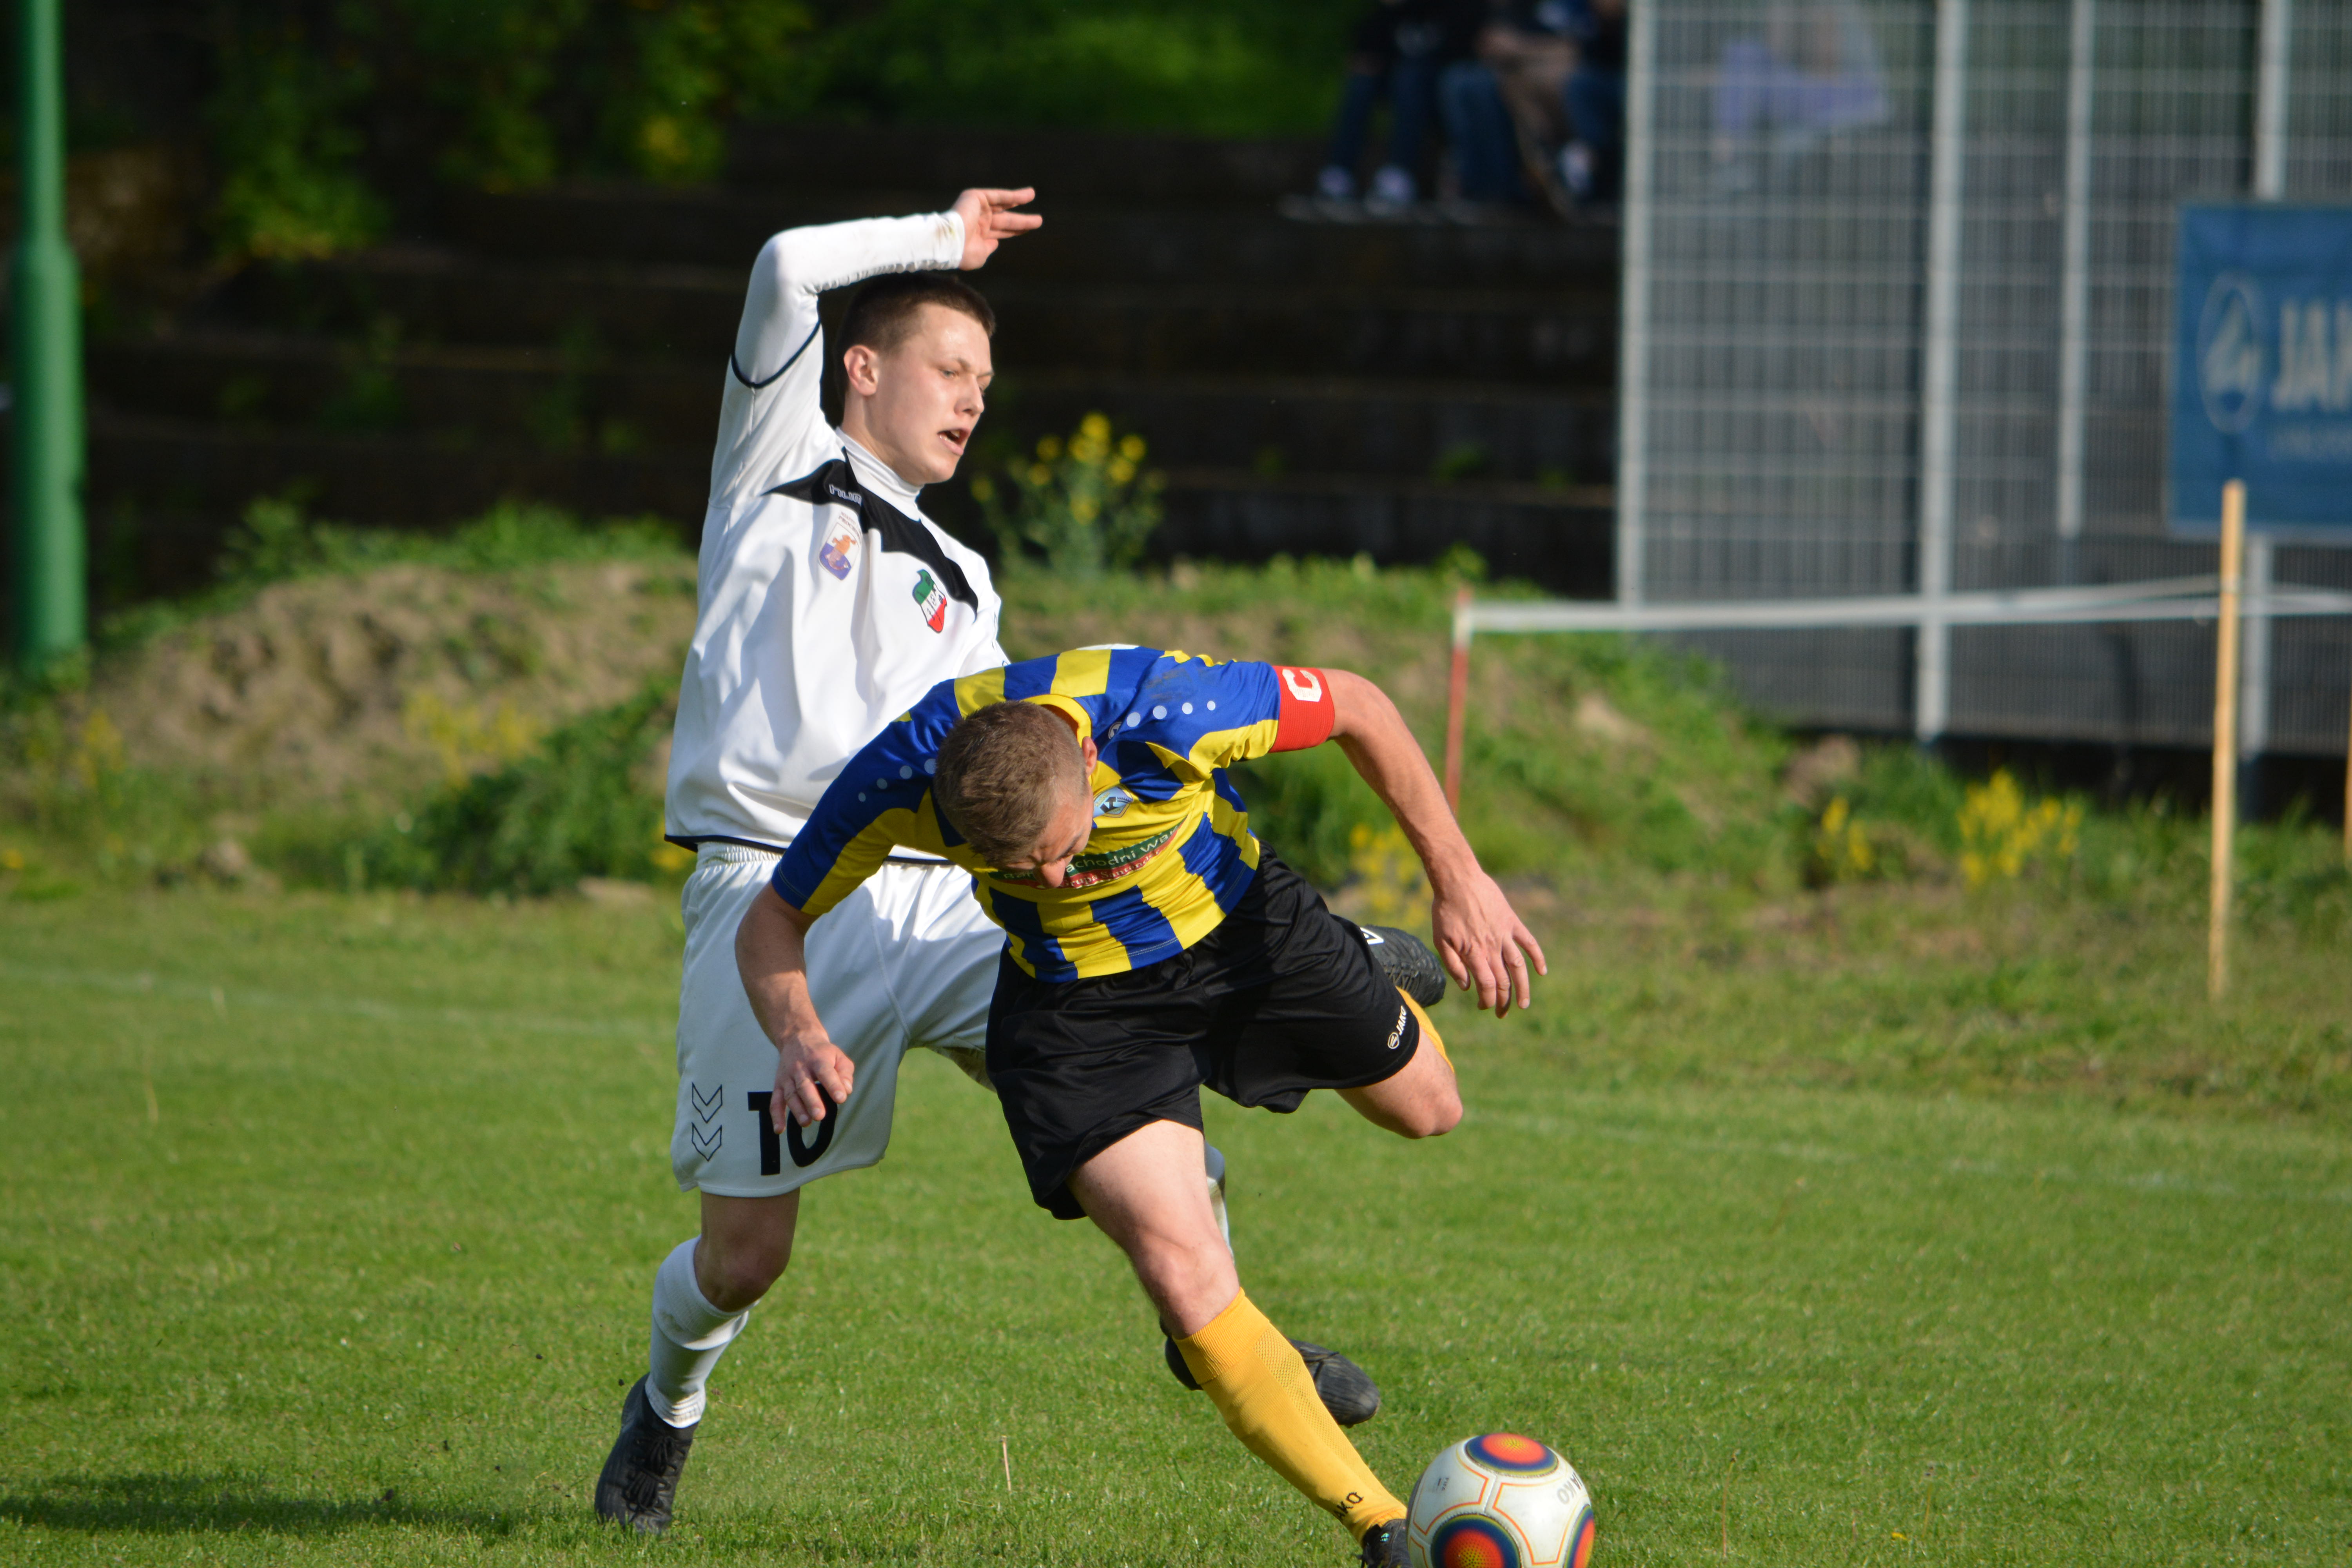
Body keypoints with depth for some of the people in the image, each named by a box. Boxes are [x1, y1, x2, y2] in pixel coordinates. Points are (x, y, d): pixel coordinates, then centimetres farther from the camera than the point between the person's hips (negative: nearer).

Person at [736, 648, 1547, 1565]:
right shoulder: (899, 781, -33)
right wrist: (798, 1034, -38)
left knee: (1424, 1107, 21)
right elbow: (773, 921, -16)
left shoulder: (1165, 712, -39)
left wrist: (1458, 879, -16)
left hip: (1241, 927, 1)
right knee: (1183, 1273, -19)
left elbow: (1357, 707, -20)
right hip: (1075, 1002, -1)